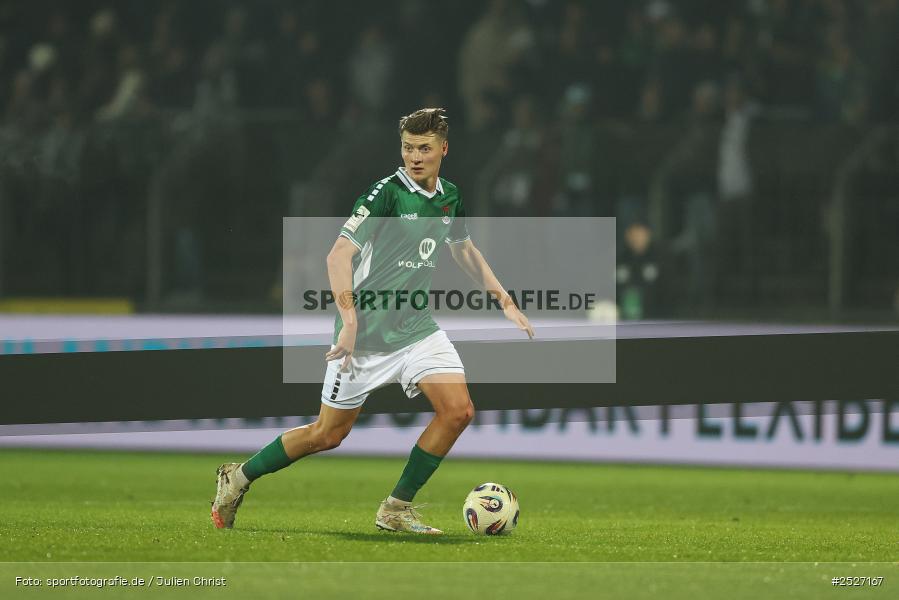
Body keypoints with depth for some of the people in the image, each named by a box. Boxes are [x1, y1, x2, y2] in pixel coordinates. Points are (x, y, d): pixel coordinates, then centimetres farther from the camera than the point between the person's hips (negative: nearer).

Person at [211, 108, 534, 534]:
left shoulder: (450, 198, 5)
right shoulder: (387, 192, -17)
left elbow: (464, 250, 26)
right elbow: (339, 255, -24)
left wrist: (504, 301, 22)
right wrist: (350, 322, -34)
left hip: (416, 327, 6)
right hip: (367, 333, -6)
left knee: (458, 410, -13)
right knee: (329, 434, 3)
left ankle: (397, 509, 0)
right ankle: (240, 477, 25)